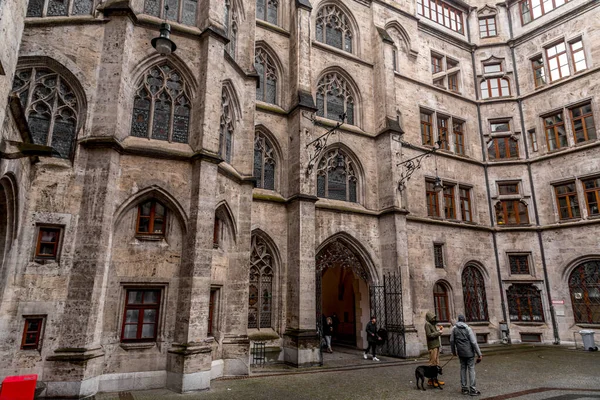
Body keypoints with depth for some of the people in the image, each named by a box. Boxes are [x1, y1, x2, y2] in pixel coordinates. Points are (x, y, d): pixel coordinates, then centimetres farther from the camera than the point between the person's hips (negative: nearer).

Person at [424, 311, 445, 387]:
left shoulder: (433, 324, 17)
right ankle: (430, 380, -3)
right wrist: (439, 332, -13)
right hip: (432, 346, -9)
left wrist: (439, 330, 3)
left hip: (436, 345, 9)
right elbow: (429, 335, -19)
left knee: (437, 363, 12)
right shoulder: (427, 324, -11)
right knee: (432, 363, -8)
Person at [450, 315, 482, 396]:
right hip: (469, 352, -4)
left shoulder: (454, 329, 1)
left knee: (463, 369, 12)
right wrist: (479, 354, -8)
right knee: (471, 369, 1)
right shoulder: (468, 328, -10)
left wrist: (453, 351, 19)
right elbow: (474, 342, -13)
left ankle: (464, 388, 15)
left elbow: (452, 341, 6)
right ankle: (472, 389, 0)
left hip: (461, 353, 4)